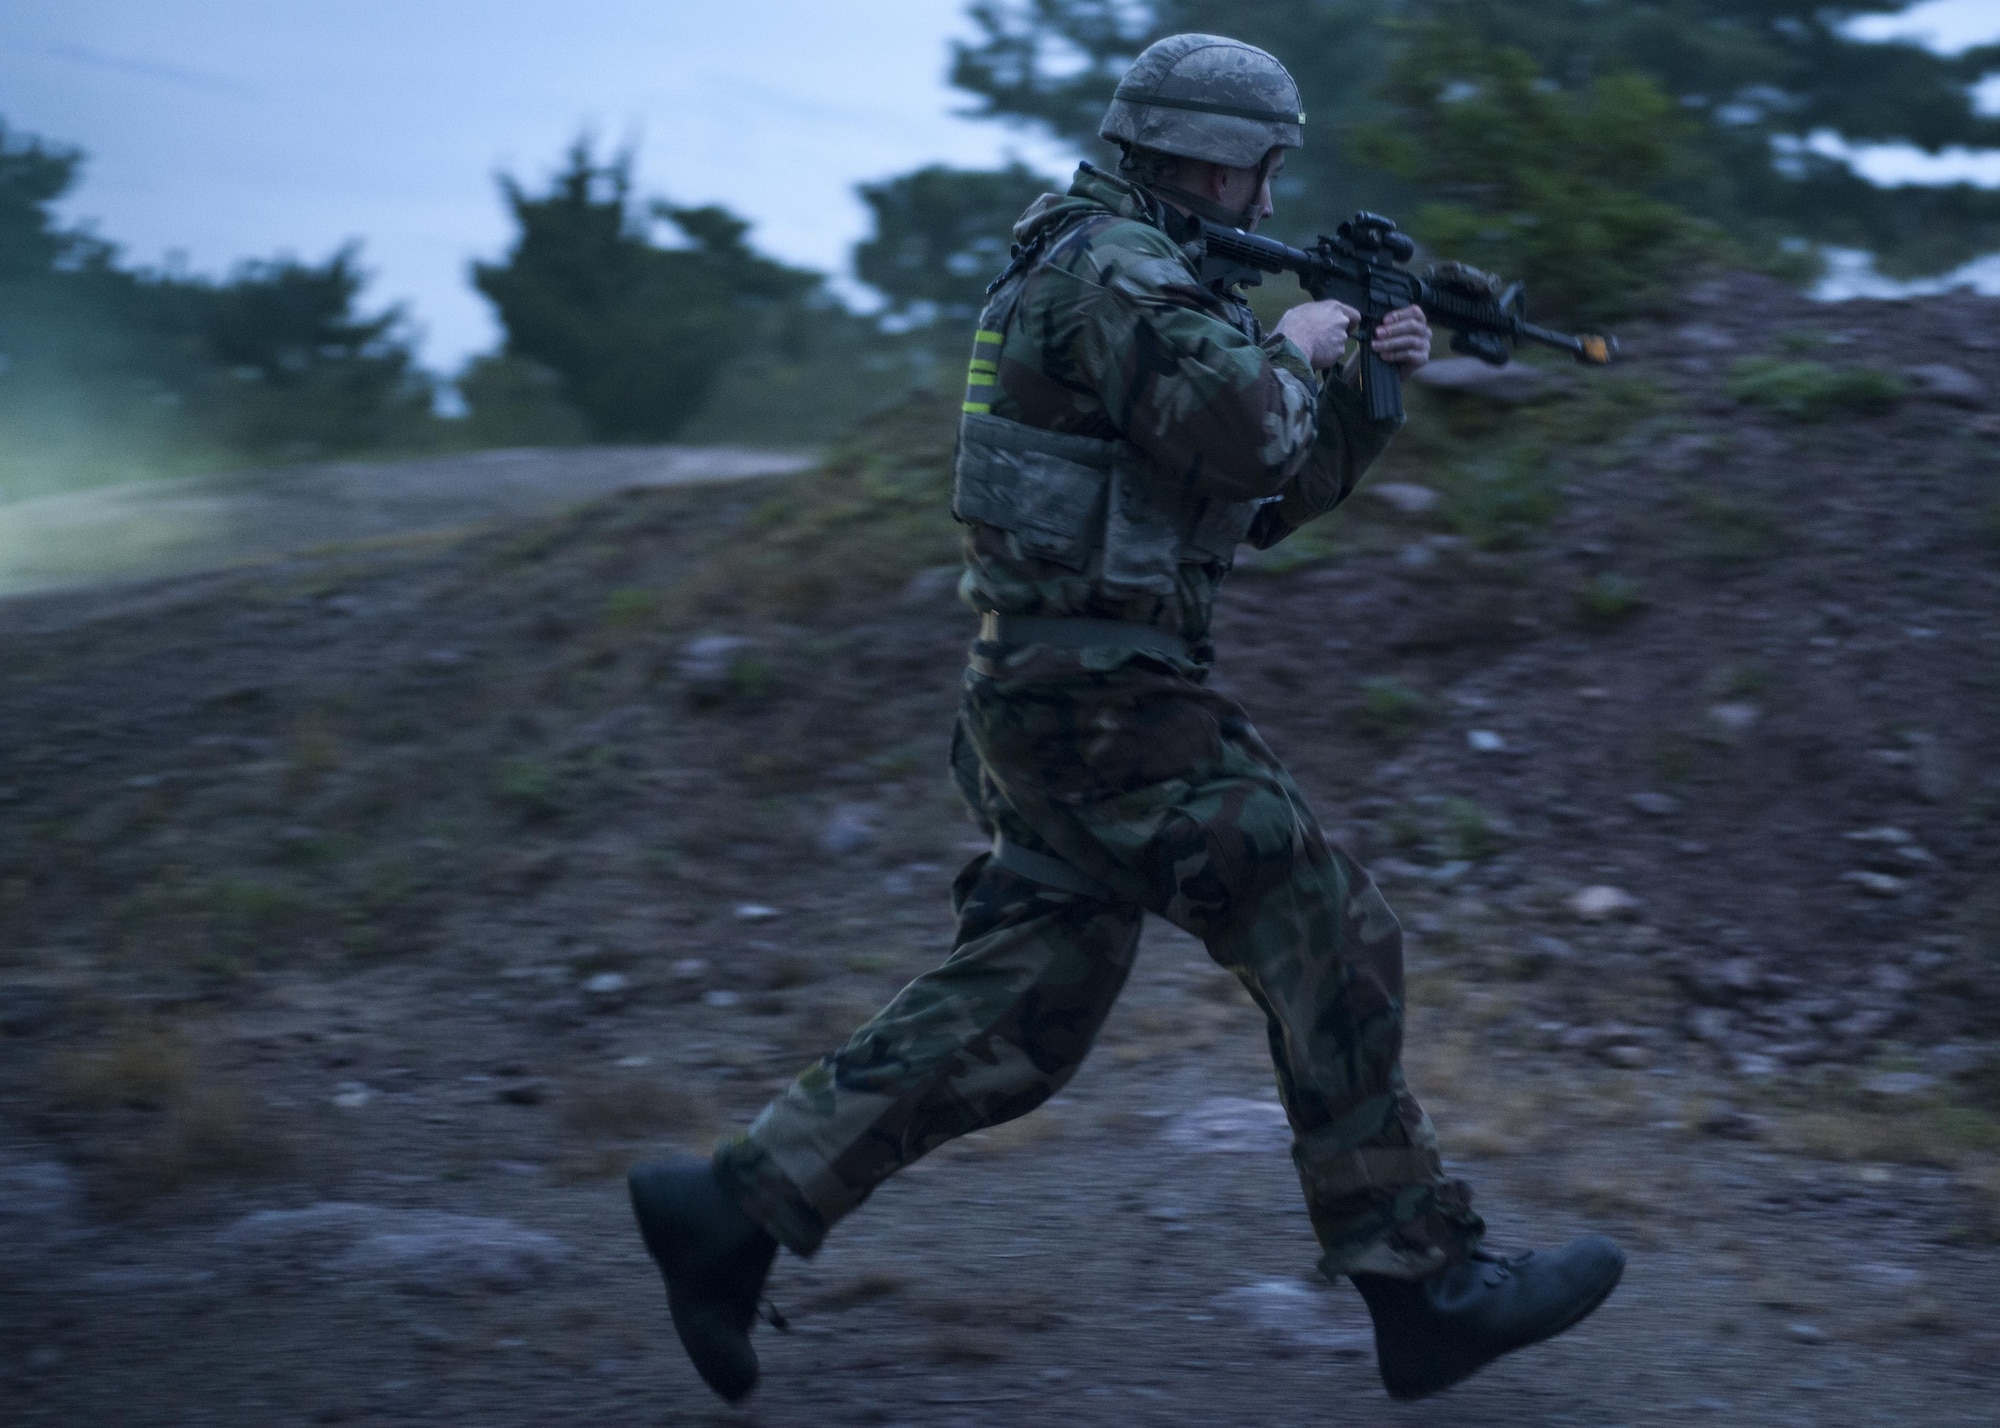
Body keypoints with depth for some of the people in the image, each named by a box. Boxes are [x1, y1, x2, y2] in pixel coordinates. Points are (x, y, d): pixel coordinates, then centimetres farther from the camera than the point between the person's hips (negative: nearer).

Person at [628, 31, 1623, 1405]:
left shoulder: (1141, 277, 21)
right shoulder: (1113, 266, -12)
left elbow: (1273, 499, 24)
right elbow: (1236, 431, -26)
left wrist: (1369, 388, 11)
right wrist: (1295, 348, -7)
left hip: (1057, 698, 10)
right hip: (1106, 705, -10)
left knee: (1013, 1014, 10)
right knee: (1331, 945, -5)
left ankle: (737, 1204, 9)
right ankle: (1425, 1281, 1)